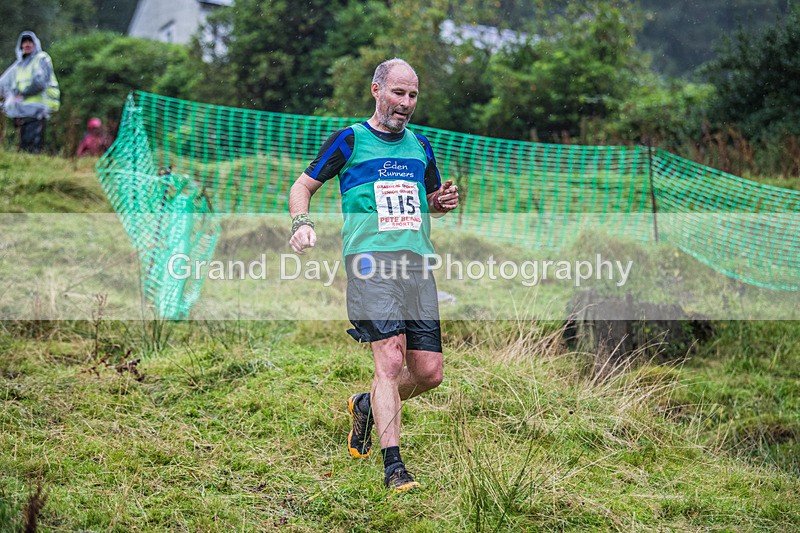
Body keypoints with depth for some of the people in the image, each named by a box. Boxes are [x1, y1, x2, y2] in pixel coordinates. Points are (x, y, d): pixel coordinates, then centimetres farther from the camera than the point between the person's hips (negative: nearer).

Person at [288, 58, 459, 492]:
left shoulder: (420, 145, 20)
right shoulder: (350, 140, 6)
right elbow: (302, 186, 11)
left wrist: (441, 202, 8)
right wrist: (302, 223, -8)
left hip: (417, 262, 5)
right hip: (370, 260, -5)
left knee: (429, 373, 0)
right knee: (390, 359, -19)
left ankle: (367, 406, 29)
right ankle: (393, 467, -14)